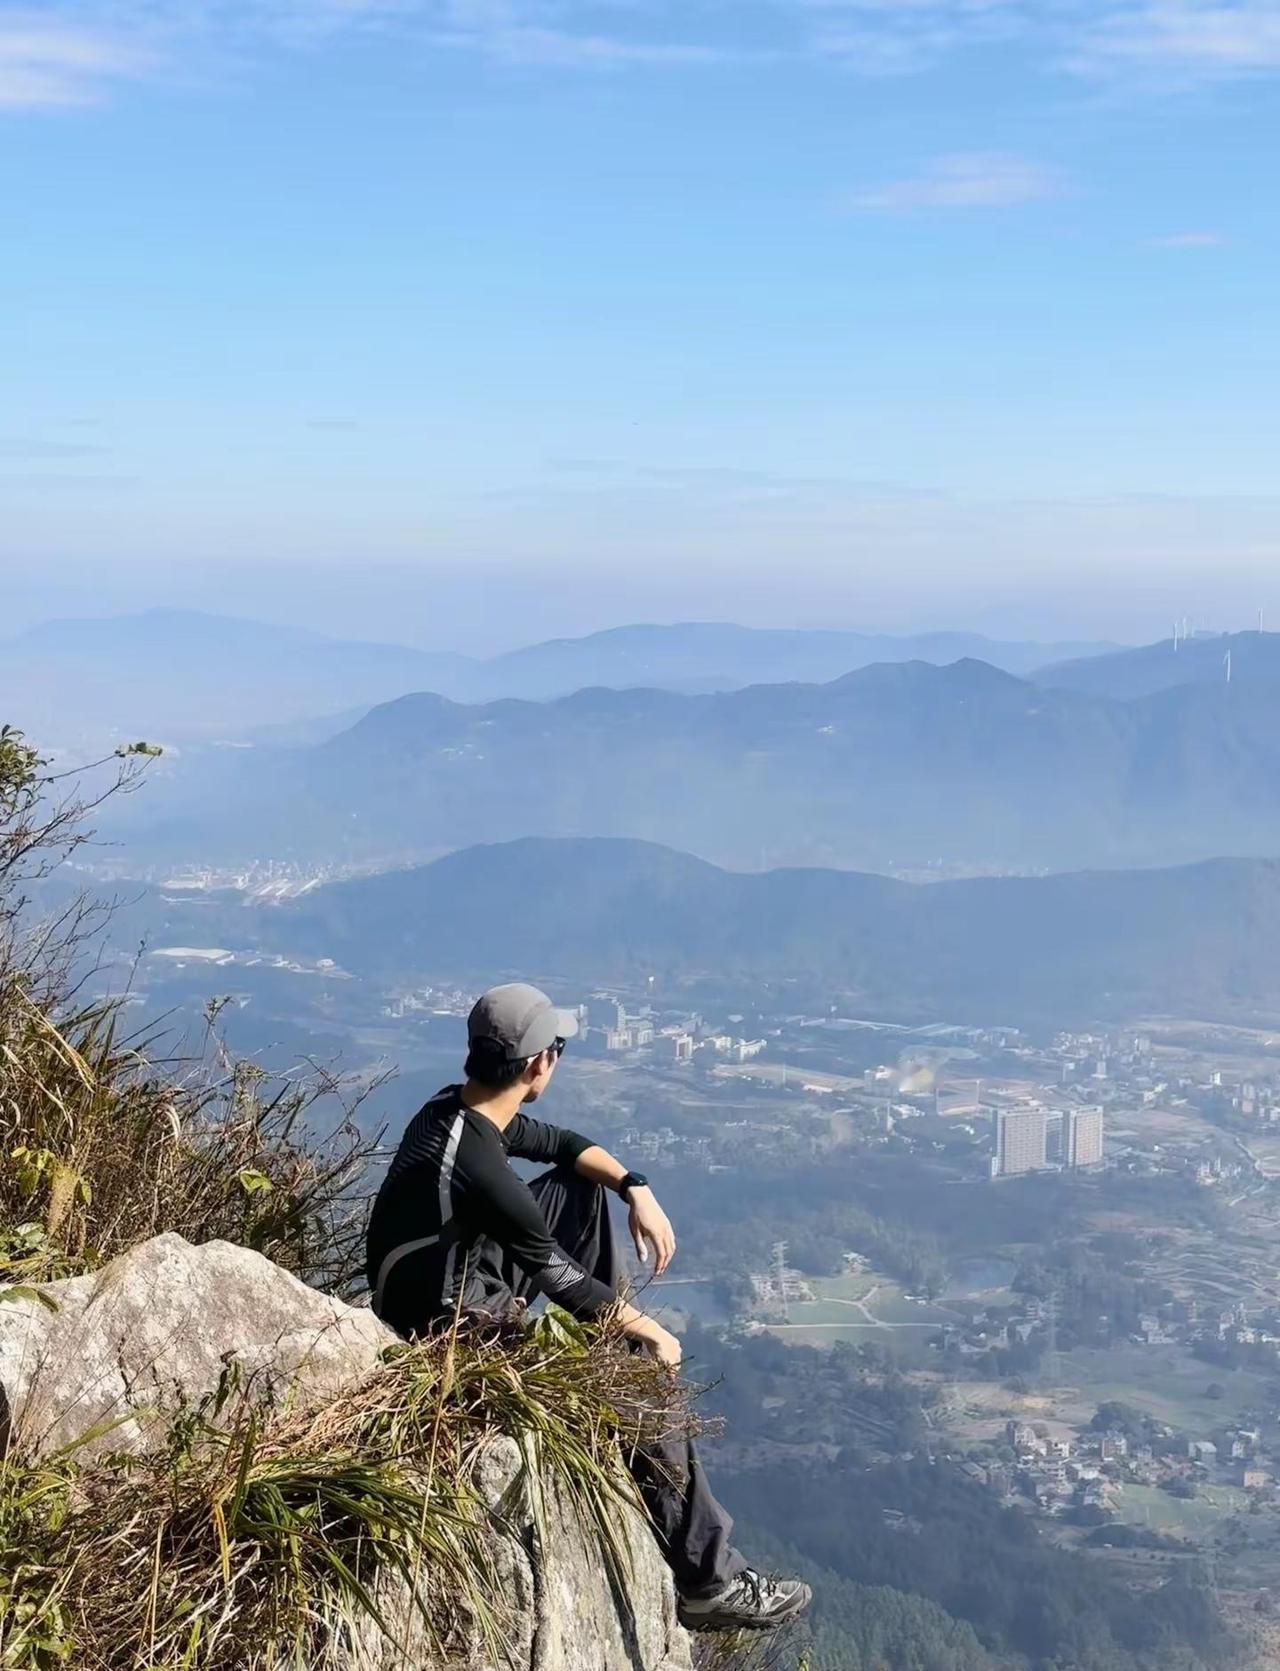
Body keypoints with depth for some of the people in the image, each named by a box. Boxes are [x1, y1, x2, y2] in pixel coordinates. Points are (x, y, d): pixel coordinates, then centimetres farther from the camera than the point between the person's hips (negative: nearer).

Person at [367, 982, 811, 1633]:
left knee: (583, 1189, 15)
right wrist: (647, 1329, -5)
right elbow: (563, 1281, -20)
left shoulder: (454, 1107, -3)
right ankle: (709, 1583, -5)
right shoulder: (479, 1170, -31)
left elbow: (563, 1144, 13)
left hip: (460, 1278, 10)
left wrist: (637, 1189, -2)